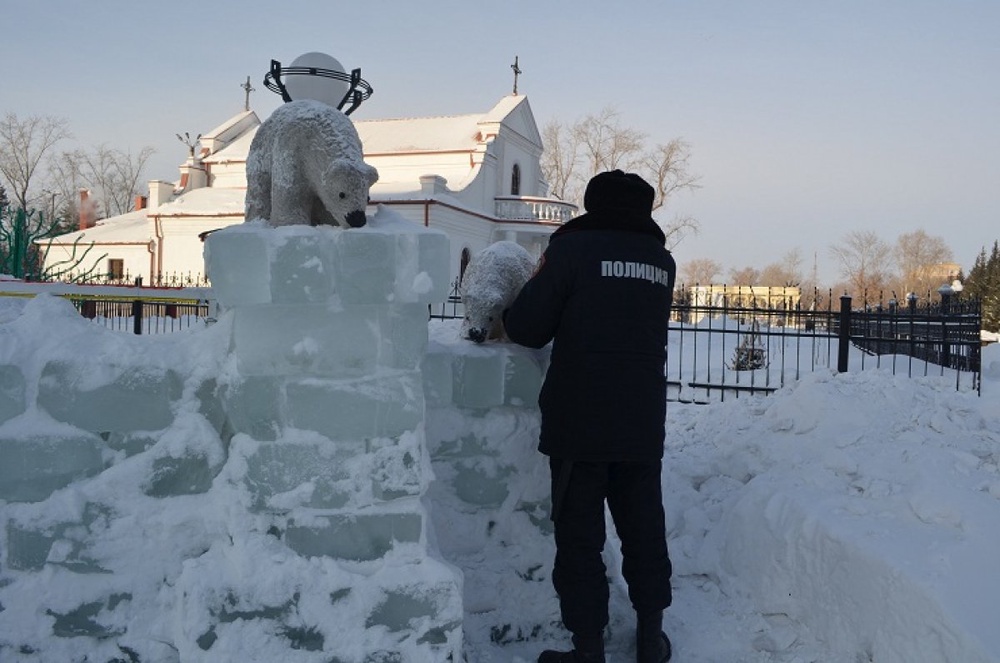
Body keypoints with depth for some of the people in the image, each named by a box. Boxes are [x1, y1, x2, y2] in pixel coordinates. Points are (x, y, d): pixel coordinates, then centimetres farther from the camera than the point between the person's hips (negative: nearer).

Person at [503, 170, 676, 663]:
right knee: (644, 530, 16)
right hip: (644, 424, 5)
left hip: (578, 423, -5)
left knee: (579, 536, 4)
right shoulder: (662, 262, 8)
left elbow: (526, 329, -10)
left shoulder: (573, 248, -8)